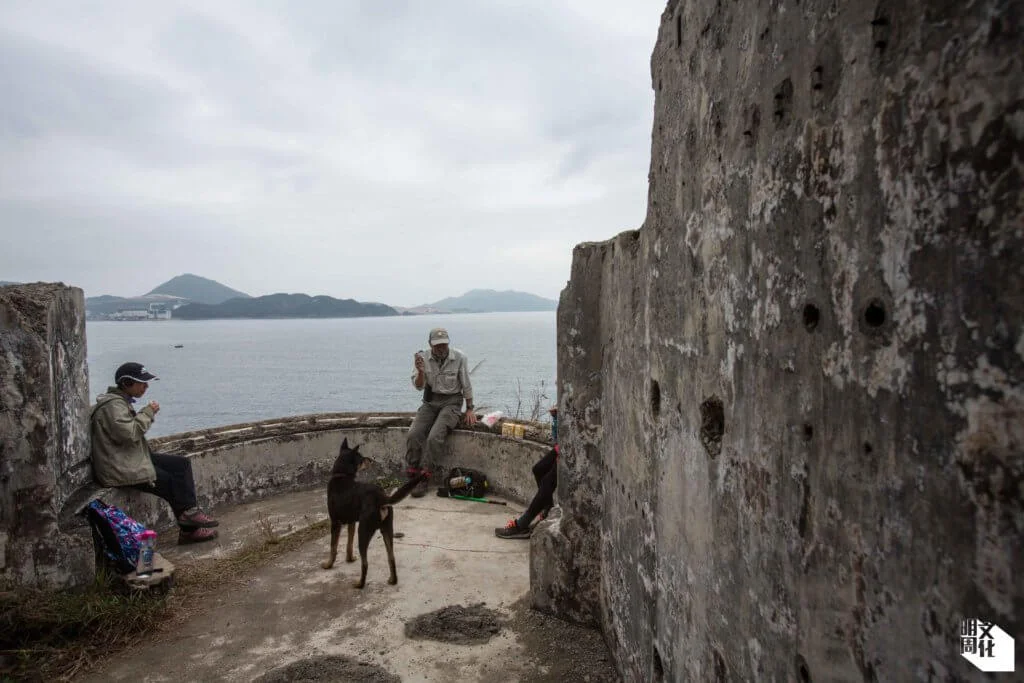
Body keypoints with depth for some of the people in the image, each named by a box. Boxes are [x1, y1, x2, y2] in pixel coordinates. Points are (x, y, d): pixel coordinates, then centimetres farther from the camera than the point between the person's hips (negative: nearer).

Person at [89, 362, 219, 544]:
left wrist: (146, 415, 2)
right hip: (120, 469, -10)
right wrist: (147, 413, -17)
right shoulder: (113, 405, -19)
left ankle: (189, 512, -3)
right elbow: (129, 434, -28)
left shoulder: (121, 401, 13)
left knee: (182, 464, 2)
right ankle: (188, 530, 5)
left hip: (132, 458, 10)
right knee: (172, 483, -7)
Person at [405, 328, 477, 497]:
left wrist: (470, 409, 0)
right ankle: (412, 475, -4)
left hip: (451, 402, -3)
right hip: (430, 402, 3)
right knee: (413, 435, -20)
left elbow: (466, 385, -1)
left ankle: (424, 478, -11)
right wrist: (420, 372, -26)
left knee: (434, 437, -25)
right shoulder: (423, 358, -3)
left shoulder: (460, 358, -10)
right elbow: (419, 386, -6)